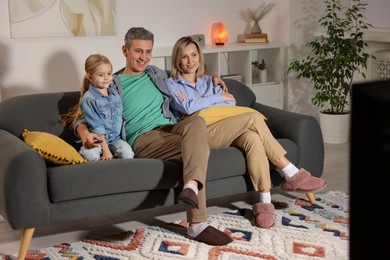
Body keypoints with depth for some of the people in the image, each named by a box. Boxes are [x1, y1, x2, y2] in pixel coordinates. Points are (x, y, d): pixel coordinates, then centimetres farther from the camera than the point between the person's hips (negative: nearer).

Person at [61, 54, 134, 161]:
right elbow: (96, 126, -14)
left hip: (115, 138, 4)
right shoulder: (88, 99, -9)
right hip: (96, 140, -4)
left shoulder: (115, 94, 11)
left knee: (127, 152, -27)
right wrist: (105, 150, -18)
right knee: (90, 154, -35)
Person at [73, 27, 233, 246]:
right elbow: (83, 118, 8)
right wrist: (85, 133, -17)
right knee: (198, 146, -33)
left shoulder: (157, 74, 28)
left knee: (196, 122, -34)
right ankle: (198, 225, -43)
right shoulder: (112, 85, 12)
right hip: (143, 138, -4)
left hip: (171, 129, 5)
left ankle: (192, 187, -55)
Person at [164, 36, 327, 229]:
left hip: (226, 132, 5)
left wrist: (198, 104, -4)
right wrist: (219, 97, 1)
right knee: (254, 118, -25)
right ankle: (292, 174, -21)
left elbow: (231, 103, 8)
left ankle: (265, 202, -36)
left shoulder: (207, 81, 26)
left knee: (253, 138, -32)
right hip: (200, 135, -5)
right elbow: (188, 108, -8)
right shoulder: (171, 84, 12)